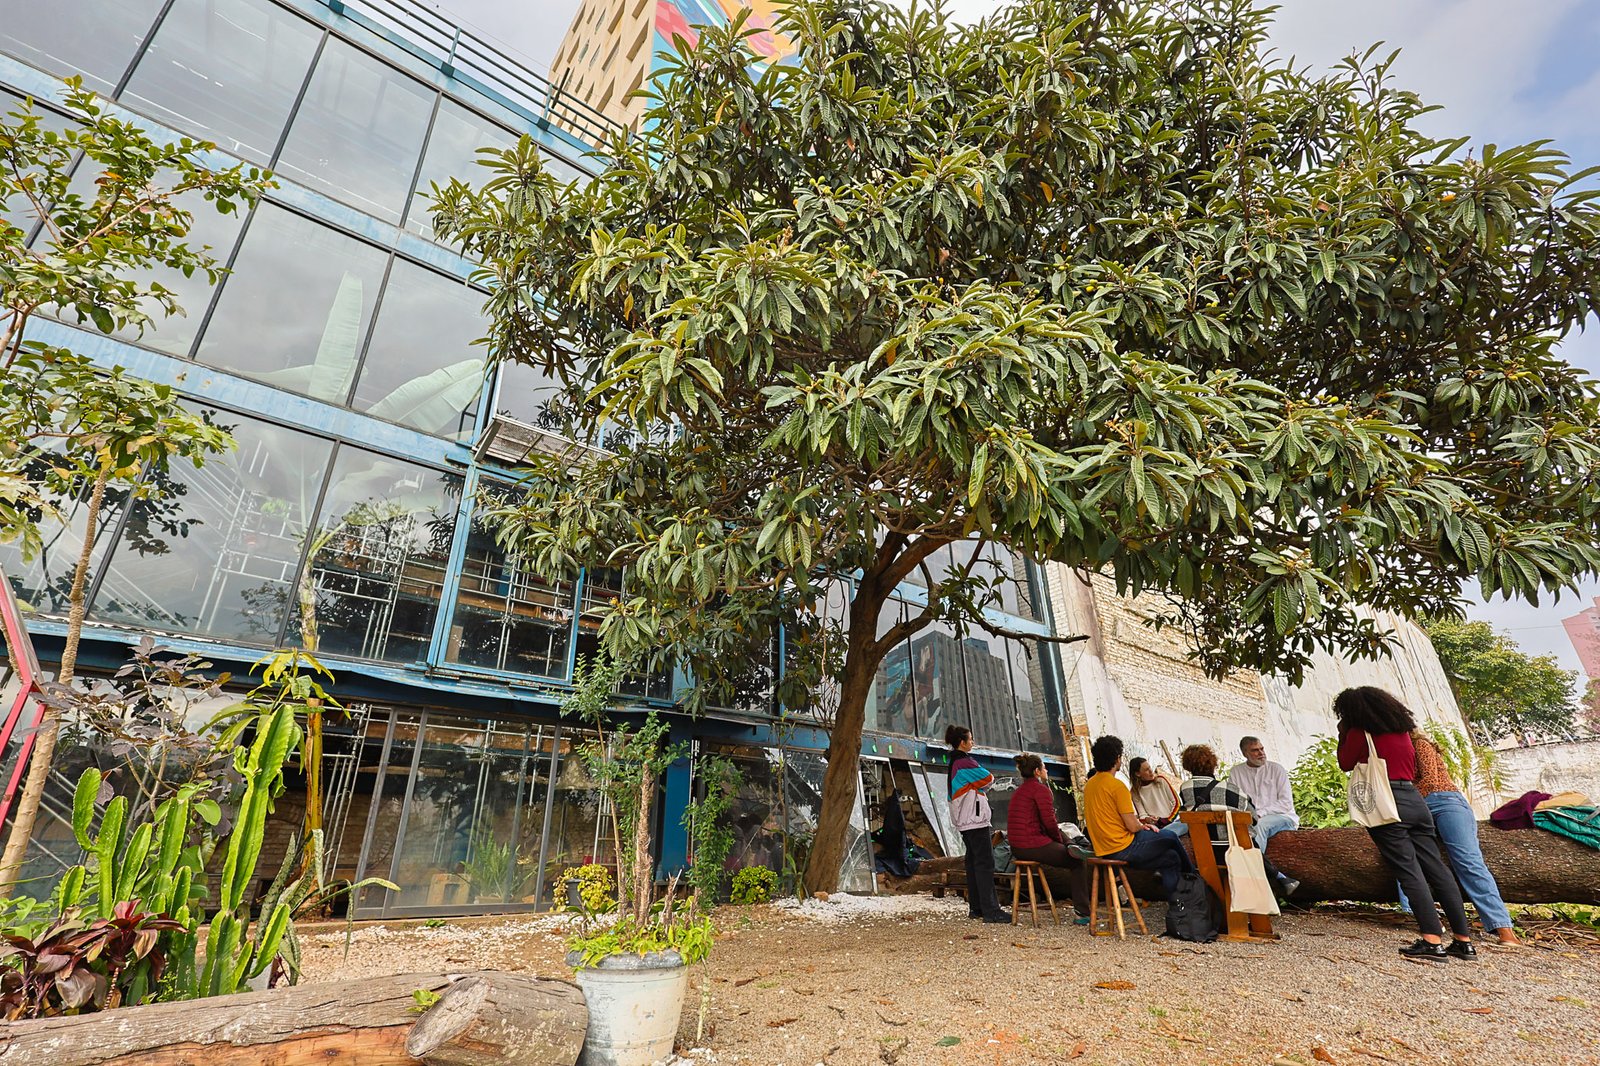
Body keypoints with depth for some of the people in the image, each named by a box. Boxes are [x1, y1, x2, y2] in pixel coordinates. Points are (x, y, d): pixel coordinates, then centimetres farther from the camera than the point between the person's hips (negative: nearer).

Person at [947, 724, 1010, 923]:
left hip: (965, 821, 10)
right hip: (975, 818, -10)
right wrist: (982, 787, 9)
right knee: (985, 862, -10)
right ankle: (991, 910, -11)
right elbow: (989, 780, -9)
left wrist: (978, 789, 4)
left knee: (973, 861, 12)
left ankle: (976, 907, 16)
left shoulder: (953, 763, 16)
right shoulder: (965, 762, -16)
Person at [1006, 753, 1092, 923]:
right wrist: (1059, 840, 0)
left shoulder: (1019, 790, 18)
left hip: (1017, 848, 9)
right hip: (1034, 846, -9)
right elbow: (1049, 821, -14)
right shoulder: (1040, 788, -11)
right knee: (1077, 862, 8)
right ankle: (1082, 913, 6)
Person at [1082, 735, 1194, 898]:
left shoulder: (1090, 784, 8)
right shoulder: (1117, 785, -19)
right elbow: (1132, 826, -17)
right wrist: (1142, 825, 6)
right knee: (1170, 838, 13)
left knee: (1171, 857, 19)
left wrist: (1140, 824, 14)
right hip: (1123, 849, -8)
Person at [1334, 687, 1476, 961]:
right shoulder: (1402, 729, 17)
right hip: (1415, 800, 7)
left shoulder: (1359, 732, -4)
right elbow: (1412, 768, 23)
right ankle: (1464, 941, 11)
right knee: (1437, 870, 8)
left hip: (1385, 803, -7)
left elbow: (1346, 764, 7)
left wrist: (1342, 735, 14)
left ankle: (1432, 941, -14)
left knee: (1409, 872, -10)